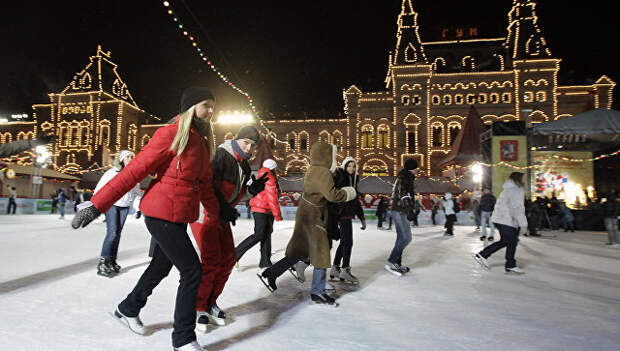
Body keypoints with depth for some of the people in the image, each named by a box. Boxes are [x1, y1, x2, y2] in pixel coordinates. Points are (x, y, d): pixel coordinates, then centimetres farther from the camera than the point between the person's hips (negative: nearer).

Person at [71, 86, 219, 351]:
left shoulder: (200, 142, 11)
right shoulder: (170, 135, -14)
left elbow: (205, 185, 18)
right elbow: (134, 170, -17)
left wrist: (216, 215, 19)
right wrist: (97, 204, -17)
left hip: (179, 218, 9)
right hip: (162, 215, -9)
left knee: (161, 267, 22)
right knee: (192, 271, -6)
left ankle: (128, 310, 47)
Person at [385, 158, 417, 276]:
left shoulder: (402, 176, 22)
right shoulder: (406, 176, -10)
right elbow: (403, 195, -21)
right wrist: (410, 210, -24)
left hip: (399, 211, 11)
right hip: (400, 211, -11)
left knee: (401, 238, 11)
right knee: (406, 238, -13)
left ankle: (397, 264, 14)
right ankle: (391, 262, -12)